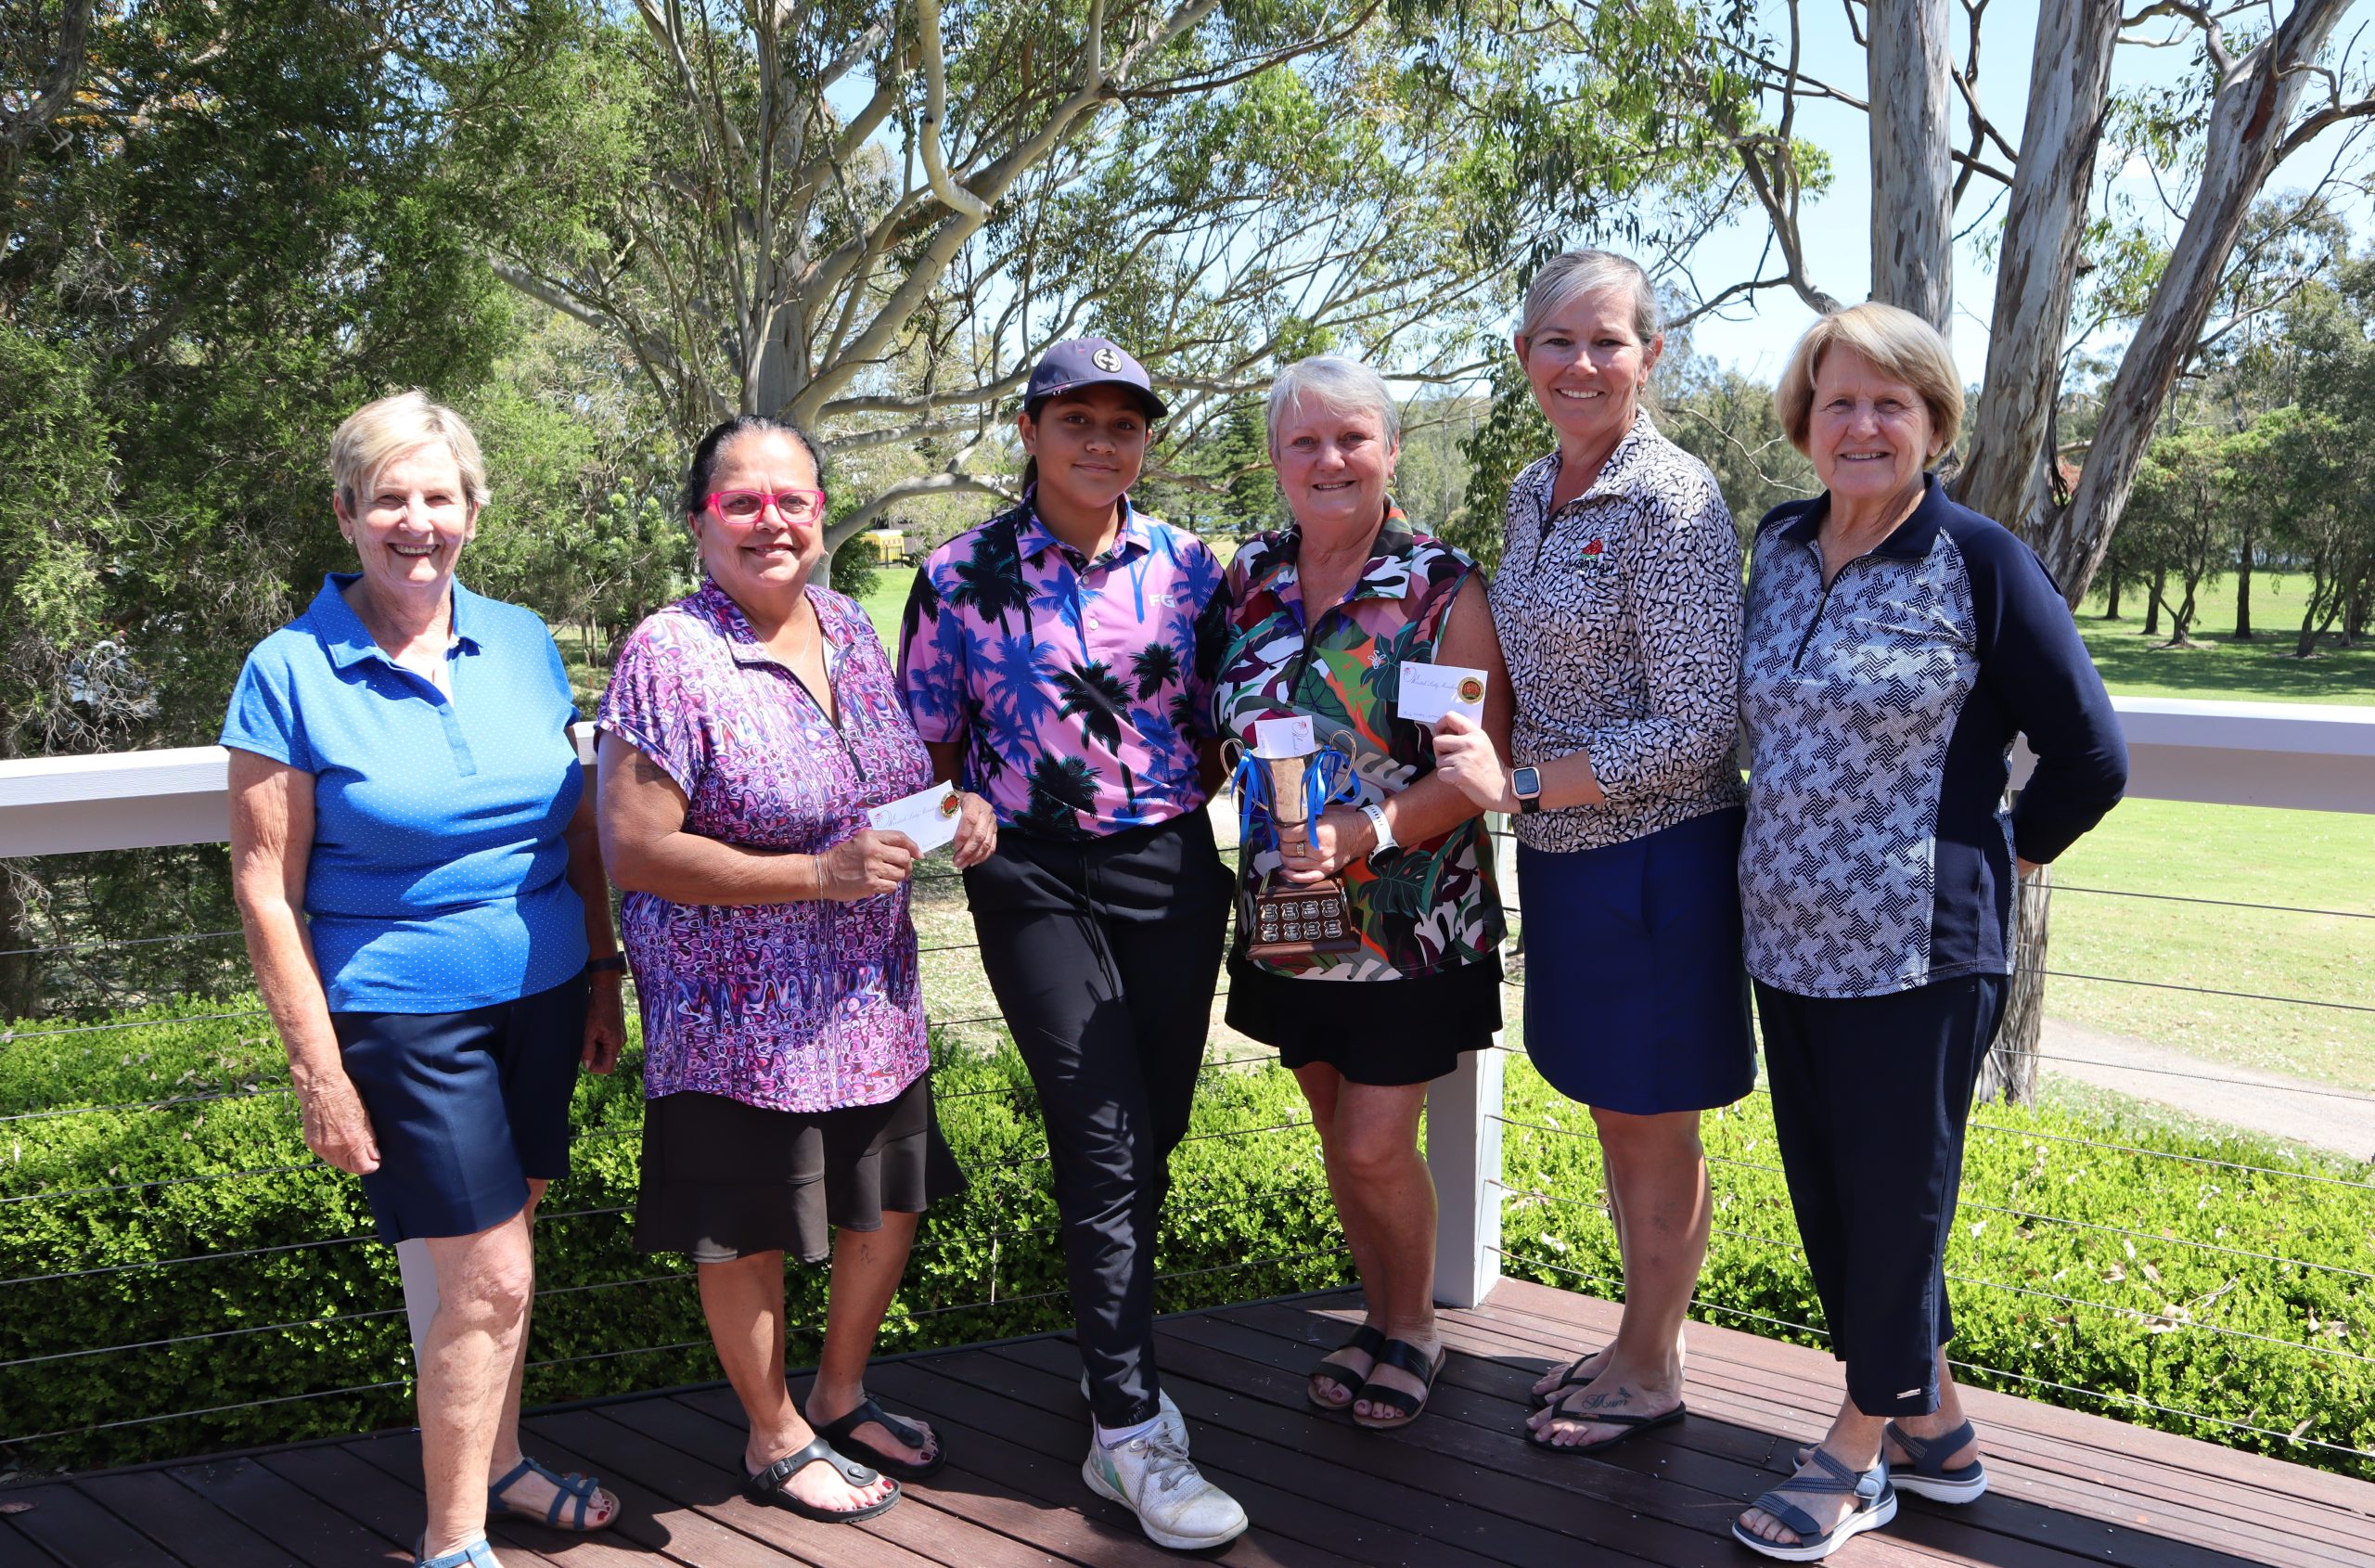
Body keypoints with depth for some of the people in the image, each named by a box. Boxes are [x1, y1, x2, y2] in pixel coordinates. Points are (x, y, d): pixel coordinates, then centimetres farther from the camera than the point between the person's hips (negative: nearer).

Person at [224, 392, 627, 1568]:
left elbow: (575, 826, 13)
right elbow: (266, 887, -8)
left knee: (497, 1252, 15)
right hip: (403, 1016, -4)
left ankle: (497, 1464, 36)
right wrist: (319, 1069, -11)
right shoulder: (291, 672, -9)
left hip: (540, 996, 5)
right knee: (488, 1280, -4)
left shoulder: (520, 644, 4)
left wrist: (603, 975, 10)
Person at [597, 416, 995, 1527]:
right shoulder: (669, 655, -17)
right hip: (740, 1010, -7)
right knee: (751, 1232, 9)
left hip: (871, 999, 7)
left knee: (890, 1202, 17)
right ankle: (775, 1438, 32)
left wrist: (956, 810, -4)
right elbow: (636, 852, -20)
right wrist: (821, 874, -24)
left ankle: (839, 1395, 41)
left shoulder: (847, 628, 5)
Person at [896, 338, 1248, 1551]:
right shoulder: (961, 577, -1)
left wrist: (1171, 804, -2)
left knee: (1156, 1128, 11)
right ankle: (1129, 1429, -5)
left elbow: (1221, 720, 12)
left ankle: (1114, 1338, 35)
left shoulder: (1187, 567, 5)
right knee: (1104, 1137, -9)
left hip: (1169, 870, 3)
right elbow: (929, 746, 5)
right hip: (1034, 880, -3)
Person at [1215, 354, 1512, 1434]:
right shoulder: (1249, 578, 3)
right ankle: (1379, 1316, 34)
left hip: (1408, 922, -5)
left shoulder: (1444, 589, -11)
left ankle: (1414, 1328, 22)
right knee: (1337, 1135, 15)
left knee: (1375, 1145, -3)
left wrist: (1367, 830, -26)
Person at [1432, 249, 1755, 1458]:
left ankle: (1651, 1371, 25)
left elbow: (1695, 730, -19)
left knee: (1649, 1119, 7)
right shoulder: (1534, 495, 7)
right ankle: (1639, 1340, 35)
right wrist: (1504, 779, 0)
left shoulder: (1673, 502, -17)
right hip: (1562, 852, 7)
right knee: (1611, 1110, 19)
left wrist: (1519, 785, -19)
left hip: (1653, 854, -7)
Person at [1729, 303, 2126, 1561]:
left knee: (1894, 1199, 6)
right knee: (1825, 1195, 14)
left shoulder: (1979, 563, -10)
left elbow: (2088, 757, -5)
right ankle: (1931, 1423, 32)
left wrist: (1994, 861, 1)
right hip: (1789, 942, 6)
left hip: (1919, 953, -6)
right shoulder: (1779, 550, 7)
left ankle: (1859, 1450, 24)